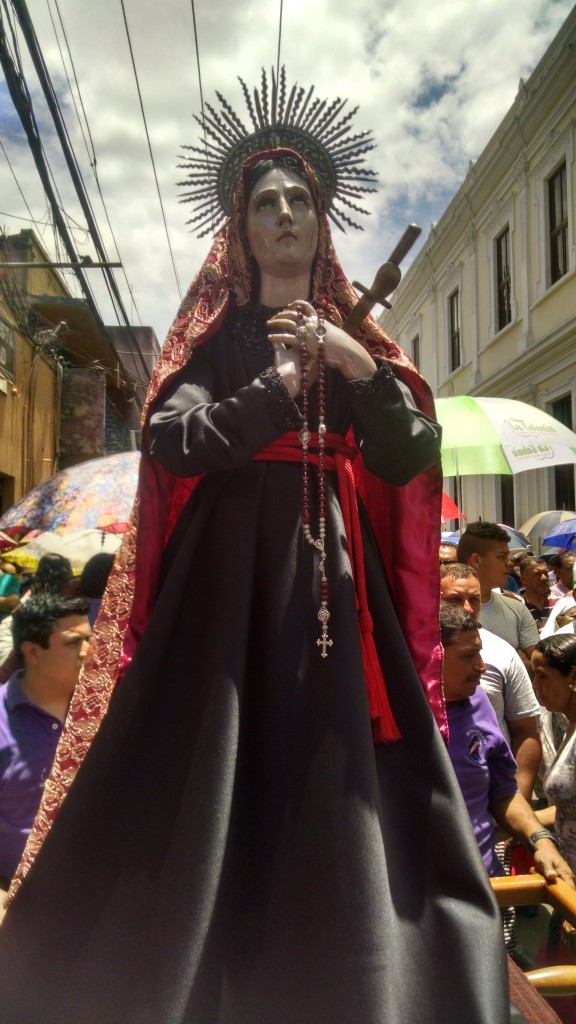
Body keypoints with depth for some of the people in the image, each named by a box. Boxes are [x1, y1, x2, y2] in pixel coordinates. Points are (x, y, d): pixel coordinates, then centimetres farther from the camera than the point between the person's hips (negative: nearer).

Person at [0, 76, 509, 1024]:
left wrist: (361, 370, -11)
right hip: (229, 564, -2)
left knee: (333, 780, 2)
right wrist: (285, 384, -10)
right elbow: (171, 439, -6)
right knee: (208, 767, -2)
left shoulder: (357, 339, 15)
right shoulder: (214, 332, 10)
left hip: (334, 571, 2)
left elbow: (411, 457, 3)